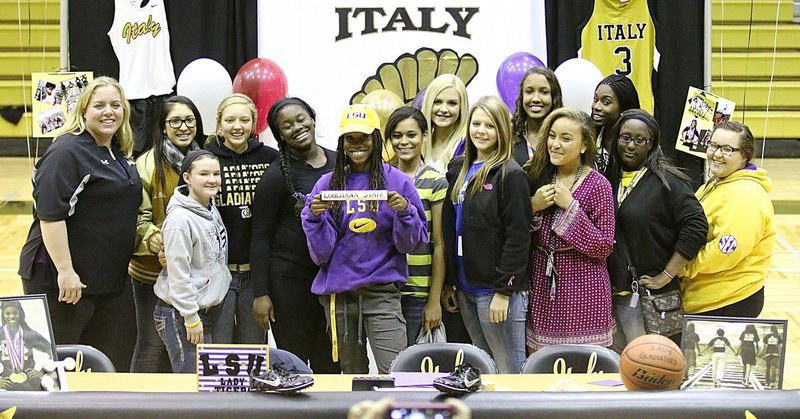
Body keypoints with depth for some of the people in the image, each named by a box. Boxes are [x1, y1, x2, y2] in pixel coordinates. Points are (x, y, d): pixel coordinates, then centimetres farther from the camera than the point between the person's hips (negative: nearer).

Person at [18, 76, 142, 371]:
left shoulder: (119, 153, 12)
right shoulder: (67, 151, -15)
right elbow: (50, 214, -22)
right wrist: (65, 271, -25)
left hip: (110, 277, 9)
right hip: (62, 279, -9)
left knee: (116, 358, 14)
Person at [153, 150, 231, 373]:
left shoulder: (212, 211, 9)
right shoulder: (180, 218, -18)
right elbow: (178, 273, -20)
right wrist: (191, 318, -19)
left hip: (210, 310, 9)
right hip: (182, 315, -9)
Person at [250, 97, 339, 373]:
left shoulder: (339, 164, 8)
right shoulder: (278, 175, -6)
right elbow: (260, 237, -6)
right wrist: (261, 293, -12)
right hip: (289, 277, -4)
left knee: (330, 365, 8)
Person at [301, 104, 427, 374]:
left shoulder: (397, 181, 2)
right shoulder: (327, 184, 6)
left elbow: (410, 243, 3)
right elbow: (321, 253, 4)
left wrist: (405, 212, -13)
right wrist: (315, 217, -12)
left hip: (382, 291, -2)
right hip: (338, 291, 2)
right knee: (352, 375, 11)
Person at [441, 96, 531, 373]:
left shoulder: (510, 175, -9)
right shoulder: (458, 170, 12)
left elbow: (517, 237, -14)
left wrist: (503, 291, -17)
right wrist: (449, 283, 11)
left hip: (495, 289, -7)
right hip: (465, 289, 7)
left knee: (509, 371, -3)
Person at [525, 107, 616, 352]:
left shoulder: (597, 185, -8)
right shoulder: (538, 178, 6)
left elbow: (604, 247, -13)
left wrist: (570, 207, -17)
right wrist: (533, 207, -9)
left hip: (582, 289, -4)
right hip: (542, 286, 5)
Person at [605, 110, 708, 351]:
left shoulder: (667, 182, -8)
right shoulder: (610, 178, 10)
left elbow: (696, 227, -15)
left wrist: (666, 276, -14)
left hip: (653, 298, -6)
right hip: (613, 295, 6)